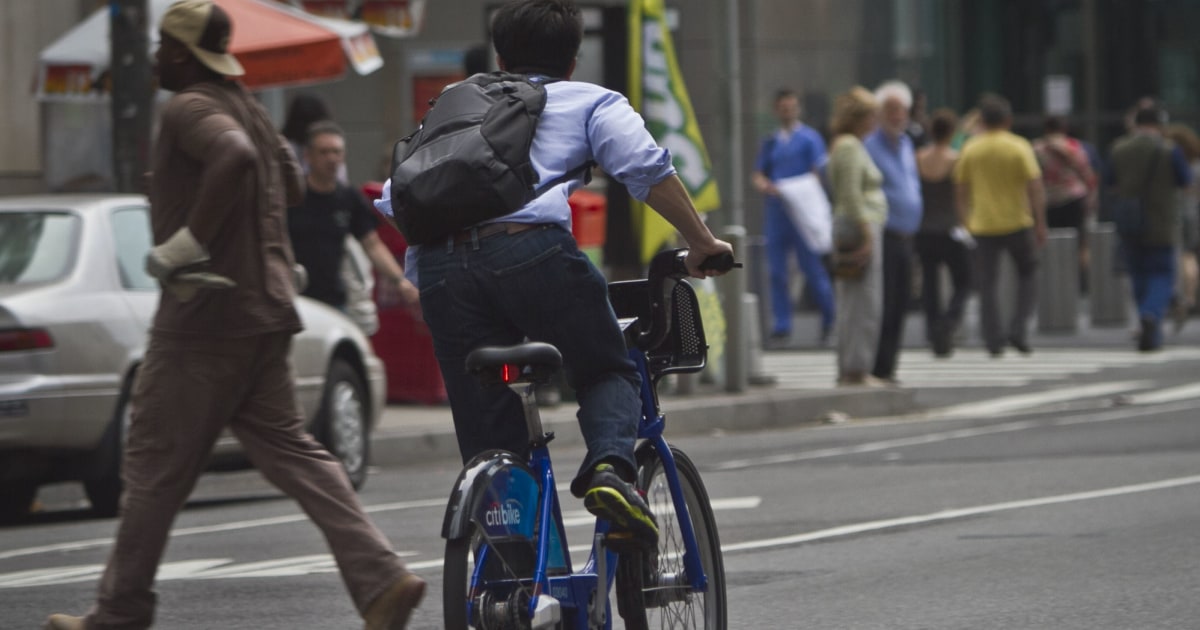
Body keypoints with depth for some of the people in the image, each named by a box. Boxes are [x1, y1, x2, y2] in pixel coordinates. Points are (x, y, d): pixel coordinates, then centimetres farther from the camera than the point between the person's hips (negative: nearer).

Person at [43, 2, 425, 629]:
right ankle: (381, 579, -6)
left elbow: (235, 156, -33)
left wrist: (183, 244, -27)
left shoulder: (190, 109, -12)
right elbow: (289, 181, 32)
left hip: (206, 313, -9)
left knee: (155, 463, 1)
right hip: (266, 309, 9)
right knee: (286, 448, 7)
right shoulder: (246, 108, 17)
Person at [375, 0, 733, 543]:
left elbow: (397, 198, 27)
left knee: (488, 439, 8)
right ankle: (610, 466, -12)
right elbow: (646, 168, 6)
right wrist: (701, 243, 12)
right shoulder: (589, 102, 23)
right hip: (531, 248, -3)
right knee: (607, 373, 17)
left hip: (441, 264, 3)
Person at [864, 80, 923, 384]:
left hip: (904, 239, 8)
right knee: (883, 308, -9)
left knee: (900, 306, 9)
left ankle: (887, 370, 14)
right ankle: (877, 370, -6)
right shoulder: (869, 146, -10)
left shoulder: (906, 144, 17)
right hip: (883, 237, -8)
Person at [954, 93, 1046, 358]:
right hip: (1017, 224, -2)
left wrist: (966, 221, 16)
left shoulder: (970, 149, 2)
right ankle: (1017, 329, 1)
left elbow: (961, 192, 5)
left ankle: (994, 341, 0)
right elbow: (1035, 188, -10)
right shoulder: (1019, 147, -5)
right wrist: (1040, 224, -6)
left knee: (988, 284, 5)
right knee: (1027, 276, 15)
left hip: (983, 226, 2)